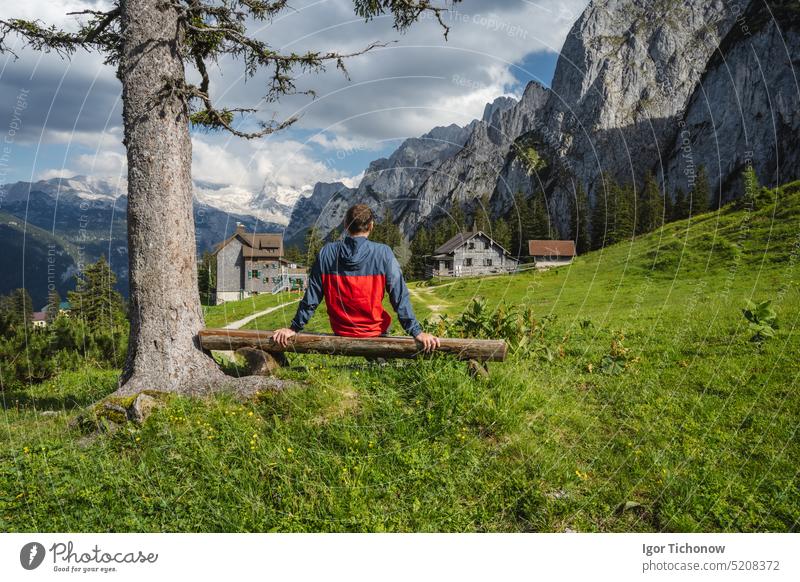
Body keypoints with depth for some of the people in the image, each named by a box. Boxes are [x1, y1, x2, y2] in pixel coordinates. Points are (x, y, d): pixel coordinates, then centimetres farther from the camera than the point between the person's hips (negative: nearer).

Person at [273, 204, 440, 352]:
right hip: (375, 334, -2)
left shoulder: (327, 253, -8)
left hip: (341, 333, 2)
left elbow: (312, 296, -3)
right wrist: (416, 332, -10)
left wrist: (294, 327, 6)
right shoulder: (383, 253, -13)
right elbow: (399, 297, -14)